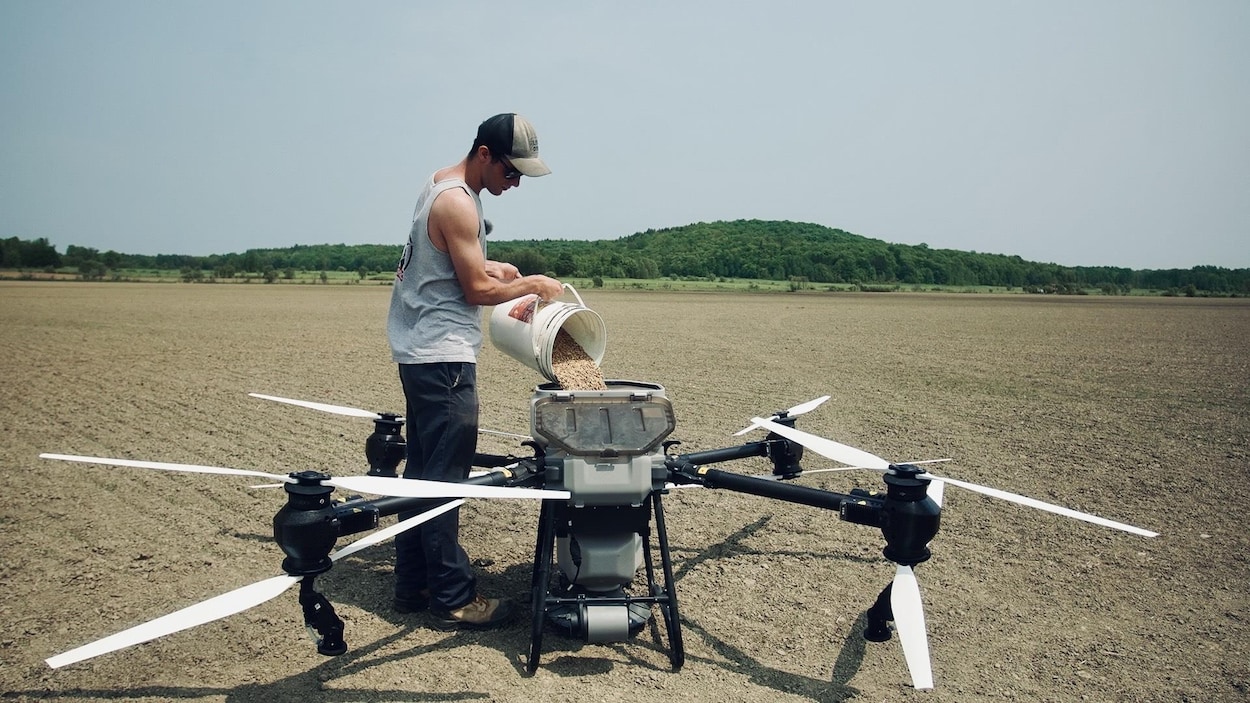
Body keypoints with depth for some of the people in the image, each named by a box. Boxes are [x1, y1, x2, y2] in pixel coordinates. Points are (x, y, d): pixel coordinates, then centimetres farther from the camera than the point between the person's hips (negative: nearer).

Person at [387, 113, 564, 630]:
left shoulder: (440, 184, 14)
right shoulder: (459, 203, -17)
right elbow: (477, 290, -15)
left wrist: (487, 266, 12)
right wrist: (531, 285, -2)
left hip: (420, 351, 11)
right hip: (443, 355, -11)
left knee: (422, 470, 14)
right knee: (444, 479, -5)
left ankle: (412, 584, 23)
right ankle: (453, 599, 2)